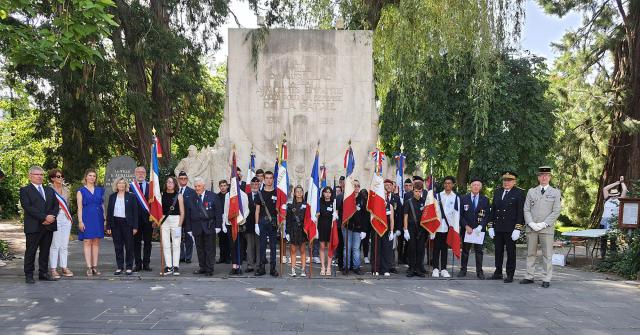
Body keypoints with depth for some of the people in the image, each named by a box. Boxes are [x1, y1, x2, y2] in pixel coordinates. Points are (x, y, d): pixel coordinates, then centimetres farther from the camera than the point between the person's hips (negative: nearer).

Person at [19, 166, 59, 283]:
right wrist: (45, 217, -17)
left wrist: (52, 217, -7)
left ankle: (43, 273, 17)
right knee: (31, 251, 1)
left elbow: (56, 205, 13)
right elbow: (28, 207, -12)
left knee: (45, 251, 9)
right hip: (33, 227, -5)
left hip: (49, 226, 5)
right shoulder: (25, 190, 0)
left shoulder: (50, 190, 19)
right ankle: (29, 275, 9)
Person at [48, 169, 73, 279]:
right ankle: (53, 269, 2)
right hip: (55, 219, -5)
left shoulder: (66, 190, 14)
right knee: (55, 245, -4)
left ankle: (64, 267, 14)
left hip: (66, 219, 5)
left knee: (64, 245, 8)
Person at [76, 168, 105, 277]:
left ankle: (95, 267, 8)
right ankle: (89, 267, -2)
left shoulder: (99, 190, 13)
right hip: (87, 218, -3)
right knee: (87, 242, -4)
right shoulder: (81, 191, 4)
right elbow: (79, 207, -1)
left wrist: (105, 219, 7)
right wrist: (80, 221, -10)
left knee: (96, 242, 4)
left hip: (98, 218, 3)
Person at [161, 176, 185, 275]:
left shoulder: (179, 196, 2)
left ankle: (176, 266, 2)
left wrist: (179, 225, -7)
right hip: (164, 221, 2)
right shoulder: (162, 195, 7)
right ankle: (168, 266, 8)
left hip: (176, 220, -2)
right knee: (166, 245, 3)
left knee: (176, 245, -1)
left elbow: (182, 212, 1)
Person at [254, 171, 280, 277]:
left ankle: (273, 268, 9)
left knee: (273, 245, 3)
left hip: (273, 221, 0)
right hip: (262, 221, 1)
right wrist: (256, 224, -1)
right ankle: (261, 267, 10)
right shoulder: (260, 193, 7)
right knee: (262, 245, 4)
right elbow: (257, 210, 7)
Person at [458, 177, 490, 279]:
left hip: (479, 229, 0)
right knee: (465, 250, 7)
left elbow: (487, 215, 1)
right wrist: (466, 226, -10)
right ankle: (463, 270, 15)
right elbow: (460, 215, 1)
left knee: (479, 250, 2)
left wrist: (480, 227, -13)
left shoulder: (485, 200, 4)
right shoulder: (463, 198, 3)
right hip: (466, 229, 0)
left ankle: (479, 271, 8)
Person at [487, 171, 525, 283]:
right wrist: (490, 226, 8)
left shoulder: (519, 193, -2)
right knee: (498, 251, 10)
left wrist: (518, 229, -13)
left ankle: (510, 275, 11)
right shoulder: (497, 192, 13)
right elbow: (493, 210, 14)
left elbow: (521, 212, -7)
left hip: (510, 229, -5)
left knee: (511, 252, 4)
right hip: (497, 228, 5)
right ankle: (498, 272, 20)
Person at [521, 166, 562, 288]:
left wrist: (544, 224, -11)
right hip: (531, 227, 2)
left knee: (547, 254, 1)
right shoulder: (531, 191, 12)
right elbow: (526, 209, 7)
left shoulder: (555, 192, 6)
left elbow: (556, 211, -1)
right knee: (530, 253, 7)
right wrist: (531, 223, -8)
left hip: (547, 228, -2)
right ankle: (529, 277, 13)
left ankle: (546, 279, 7)